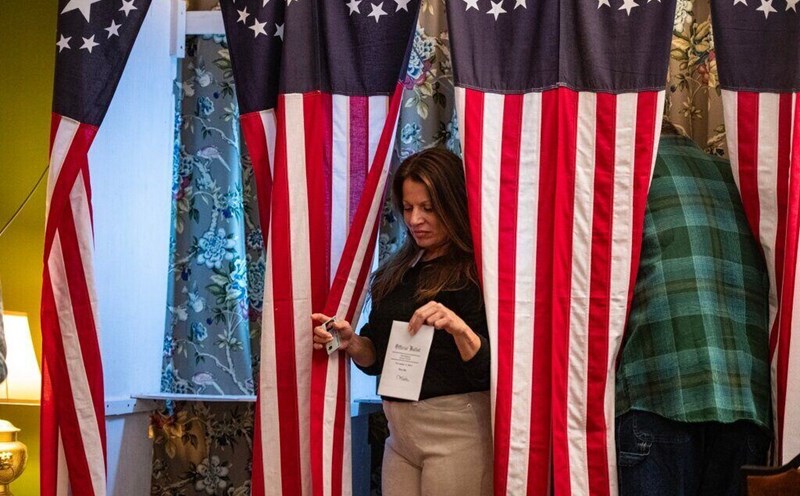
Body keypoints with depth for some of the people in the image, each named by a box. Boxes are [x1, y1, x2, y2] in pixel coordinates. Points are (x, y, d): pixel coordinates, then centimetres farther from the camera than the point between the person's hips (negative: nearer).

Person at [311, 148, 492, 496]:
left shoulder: (476, 272, -10)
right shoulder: (396, 272, 10)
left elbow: (489, 373, -15)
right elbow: (377, 359, 13)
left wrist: (459, 328, -31)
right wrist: (351, 342, -7)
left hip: (456, 433, -6)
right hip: (399, 432, 6)